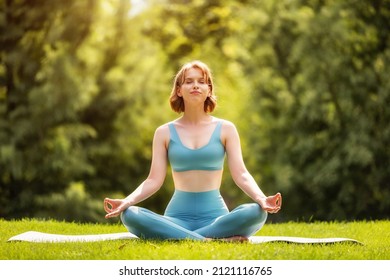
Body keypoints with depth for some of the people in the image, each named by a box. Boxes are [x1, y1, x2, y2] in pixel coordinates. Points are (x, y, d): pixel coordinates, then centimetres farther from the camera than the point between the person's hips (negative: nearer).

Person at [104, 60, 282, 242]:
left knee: (256, 212, -32)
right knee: (130, 215, -31)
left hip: (215, 216, 0)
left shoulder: (225, 129, 7)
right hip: (178, 216, 1)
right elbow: (154, 180, 3)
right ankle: (216, 240, -33)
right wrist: (127, 201, -16)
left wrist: (261, 199, -21)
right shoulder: (165, 133, 9)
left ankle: (176, 237, -27)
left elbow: (241, 174, -1)